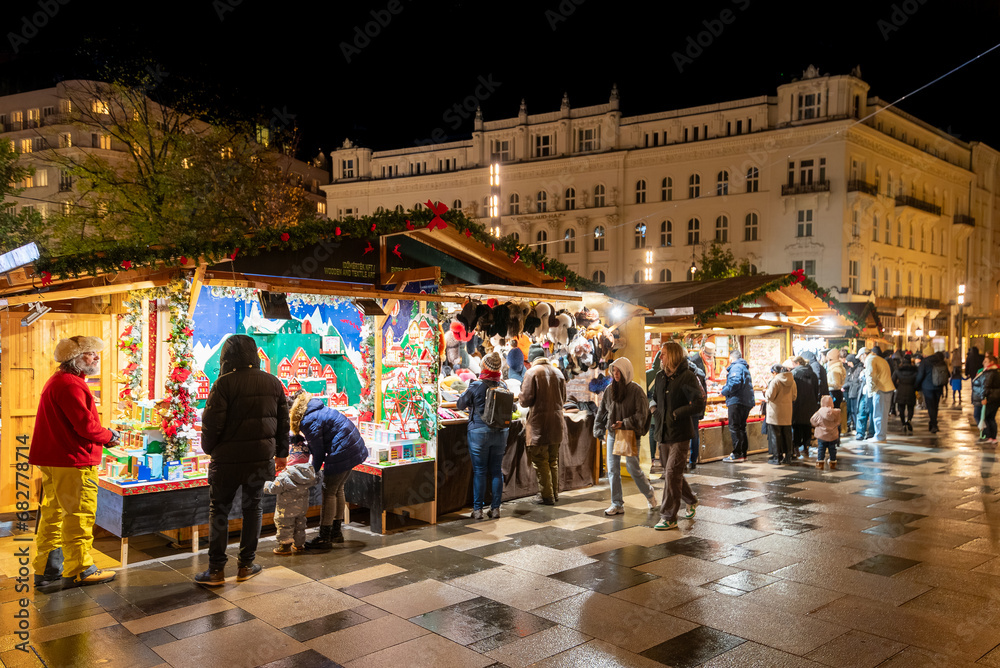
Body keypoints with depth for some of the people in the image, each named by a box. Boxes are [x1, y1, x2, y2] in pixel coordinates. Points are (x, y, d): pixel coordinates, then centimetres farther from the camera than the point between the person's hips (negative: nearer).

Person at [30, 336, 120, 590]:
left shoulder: (58, 381, 18)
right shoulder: (70, 384, -17)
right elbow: (86, 425, -22)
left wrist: (104, 434, 5)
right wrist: (109, 436, -5)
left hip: (53, 461, 11)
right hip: (72, 463, -11)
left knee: (53, 513, 15)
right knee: (80, 514, -1)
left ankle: (47, 571, 23)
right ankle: (79, 571, 9)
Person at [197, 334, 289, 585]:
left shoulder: (225, 383, -12)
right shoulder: (273, 383, 5)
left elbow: (212, 422, -14)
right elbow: (283, 420, 11)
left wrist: (208, 448, 5)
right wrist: (281, 451, 21)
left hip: (228, 459, -4)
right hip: (261, 458, 4)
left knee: (219, 511, 8)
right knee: (252, 508, 16)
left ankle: (217, 569, 11)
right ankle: (246, 565, 21)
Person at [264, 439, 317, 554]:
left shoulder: (286, 474, -28)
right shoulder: (310, 470, -9)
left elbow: (275, 488, -24)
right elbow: (312, 484, 8)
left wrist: (265, 484, -7)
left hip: (287, 507, -7)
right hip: (303, 506, 7)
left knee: (284, 525, 12)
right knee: (300, 523, 23)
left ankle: (285, 546, 22)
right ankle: (299, 544, 35)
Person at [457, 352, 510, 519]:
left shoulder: (476, 386, -11)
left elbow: (461, 405, 1)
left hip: (479, 432, -3)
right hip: (500, 432, 3)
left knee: (479, 471, 3)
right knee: (496, 471, 10)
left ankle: (478, 509, 6)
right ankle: (495, 508, 13)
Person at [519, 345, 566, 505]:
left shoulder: (532, 373, -10)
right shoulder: (557, 372, 7)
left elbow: (526, 400, -14)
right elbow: (563, 398, 13)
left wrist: (520, 400, 8)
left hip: (539, 423, -6)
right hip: (556, 423, 6)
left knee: (540, 461, 4)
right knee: (553, 461, 19)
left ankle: (546, 495, 7)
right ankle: (555, 493, 27)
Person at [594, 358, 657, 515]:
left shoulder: (636, 390, -9)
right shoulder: (609, 390, 7)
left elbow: (642, 414, -11)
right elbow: (601, 412, 14)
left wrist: (625, 424, -19)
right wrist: (598, 430, 8)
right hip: (612, 434, 5)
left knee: (633, 468, 1)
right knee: (612, 470, 4)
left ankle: (649, 494, 27)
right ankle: (617, 504, 13)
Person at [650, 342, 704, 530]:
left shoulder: (687, 376, -12)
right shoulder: (660, 376, 9)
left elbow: (699, 404, -18)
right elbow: (654, 398, 25)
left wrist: (675, 414, -16)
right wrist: (654, 409, 4)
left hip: (680, 434, -7)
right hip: (663, 433, 7)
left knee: (672, 473, -9)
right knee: (672, 472, 16)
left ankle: (669, 518, -1)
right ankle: (691, 500, 40)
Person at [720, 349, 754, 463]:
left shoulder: (735, 367, -9)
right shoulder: (744, 367, 21)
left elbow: (735, 383, -23)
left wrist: (724, 392, -11)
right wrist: (725, 388, 23)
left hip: (737, 401, -10)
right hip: (747, 402, 10)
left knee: (734, 427, -8)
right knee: (741, 427, 15)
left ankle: (737, 454, -10)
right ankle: (743, 454, 18)